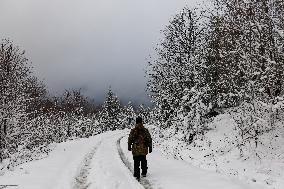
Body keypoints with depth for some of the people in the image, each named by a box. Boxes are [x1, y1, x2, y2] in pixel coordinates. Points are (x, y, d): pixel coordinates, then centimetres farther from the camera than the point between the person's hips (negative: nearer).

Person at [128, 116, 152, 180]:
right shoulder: (145, 130, -2)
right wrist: (150, 148, 9)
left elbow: (130, 139, -2)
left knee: (136, 163, 3)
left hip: (136, 149, -2)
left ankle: (137, 176, 2)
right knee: (143, 161, 21)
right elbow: (149, 140, 0)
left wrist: (129, 147, 13)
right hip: (144, 149, 2)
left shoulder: (133, 130, -7)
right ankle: (144, 173, 30)